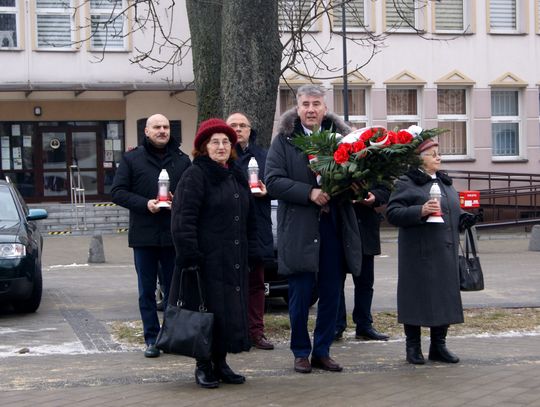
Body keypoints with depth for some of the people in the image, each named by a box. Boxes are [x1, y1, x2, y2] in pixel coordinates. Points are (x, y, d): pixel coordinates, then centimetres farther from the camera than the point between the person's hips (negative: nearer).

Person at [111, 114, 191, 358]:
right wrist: (145, 204, -14)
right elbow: (117, 191, -1)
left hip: (174, 235, 1)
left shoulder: (182, 160, 8)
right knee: (147, 290, 4)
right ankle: (152, 338, 10)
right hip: (144, 235, -1)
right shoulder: (132, 159, 3)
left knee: (174, 288, 6)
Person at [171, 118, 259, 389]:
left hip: (235, 261, 7)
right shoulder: (194, 176, -7)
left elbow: (249, 220, 23)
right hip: (207, 260, -7)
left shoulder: (237, 176, 17)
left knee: (231, 311, 8)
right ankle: (203, 366, 7)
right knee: (208, 312, -4)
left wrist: (251, 252, 15)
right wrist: (190, 256, -20)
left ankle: (220, 363, 19)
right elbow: (183, 220, -14)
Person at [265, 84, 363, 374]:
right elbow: (273, 180, -8)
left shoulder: (340, 137, 7)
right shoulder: (284, 141, 0)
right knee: (300, 295, 2)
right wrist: (309, 193, -17)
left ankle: (322, 351, 20)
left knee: (331, 294, 8)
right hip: (299, 229, -3)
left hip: (335, 228, 3)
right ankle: (301, 352, 16)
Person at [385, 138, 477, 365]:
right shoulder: (406, 184, -4)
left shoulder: (446, 183, 18)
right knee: (416, 297, -2)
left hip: (445, 253, 6)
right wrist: (420, 211, -24)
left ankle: (438, 346, 18)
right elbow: (392, 213, -12)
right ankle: (413, 348, 10)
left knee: (444, 297, 7)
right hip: (418, 255, -6)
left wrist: (465, 218, 7)